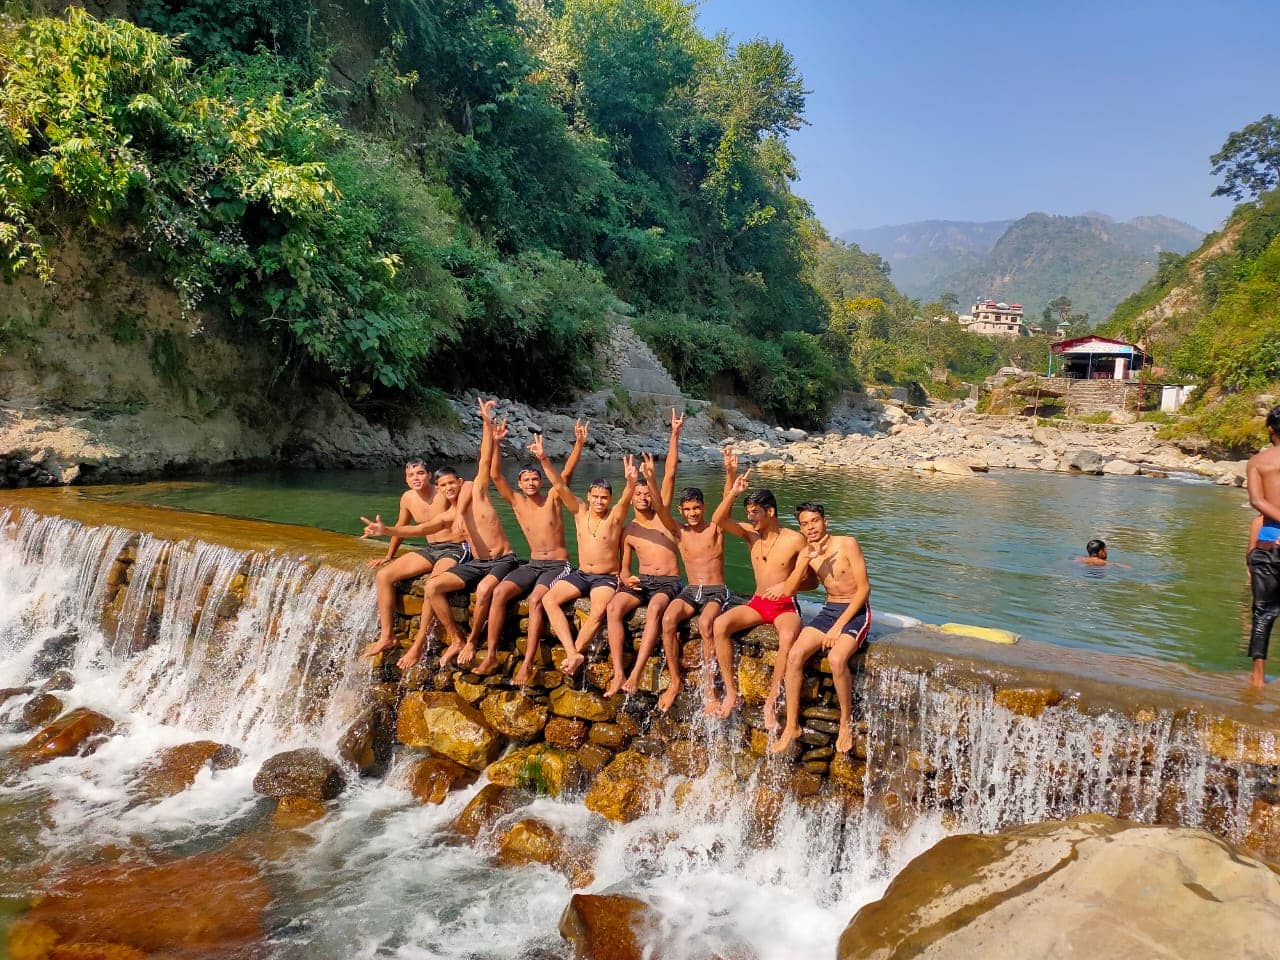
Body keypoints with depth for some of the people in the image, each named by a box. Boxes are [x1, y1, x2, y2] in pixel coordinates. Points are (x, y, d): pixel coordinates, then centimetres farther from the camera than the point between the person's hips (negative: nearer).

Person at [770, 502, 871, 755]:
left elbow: (864, 588, -13)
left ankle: (846, 722, -10)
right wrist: (807, 559, -20)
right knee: (795, 654, -18)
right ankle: (792, 727, -8)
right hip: (828, 610, 5)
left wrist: (839, 626, -18)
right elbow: (790, 590, -6)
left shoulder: (847, 545, -10)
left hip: (855, 611, -5)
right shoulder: (807, 554, 6)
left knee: (836, 658, -32)